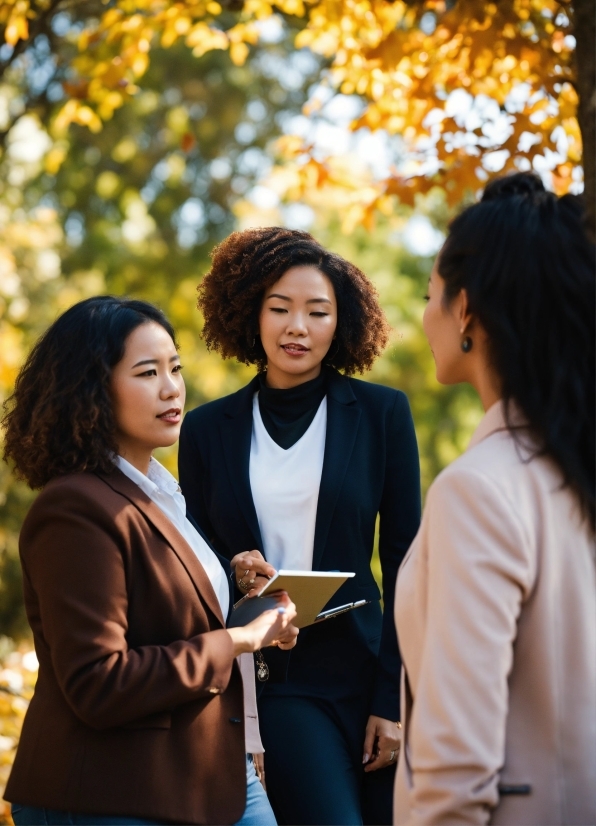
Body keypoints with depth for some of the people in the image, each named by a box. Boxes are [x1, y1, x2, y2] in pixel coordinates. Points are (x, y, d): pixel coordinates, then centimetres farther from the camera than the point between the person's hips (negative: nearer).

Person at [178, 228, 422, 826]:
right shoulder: (208, 430, 6)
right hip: (270, 680, 0)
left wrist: (394, 700, -4)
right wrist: (234, 577, -11)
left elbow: (403, 562, 1)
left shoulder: (381, 413, 2)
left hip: (363, 665, 1)